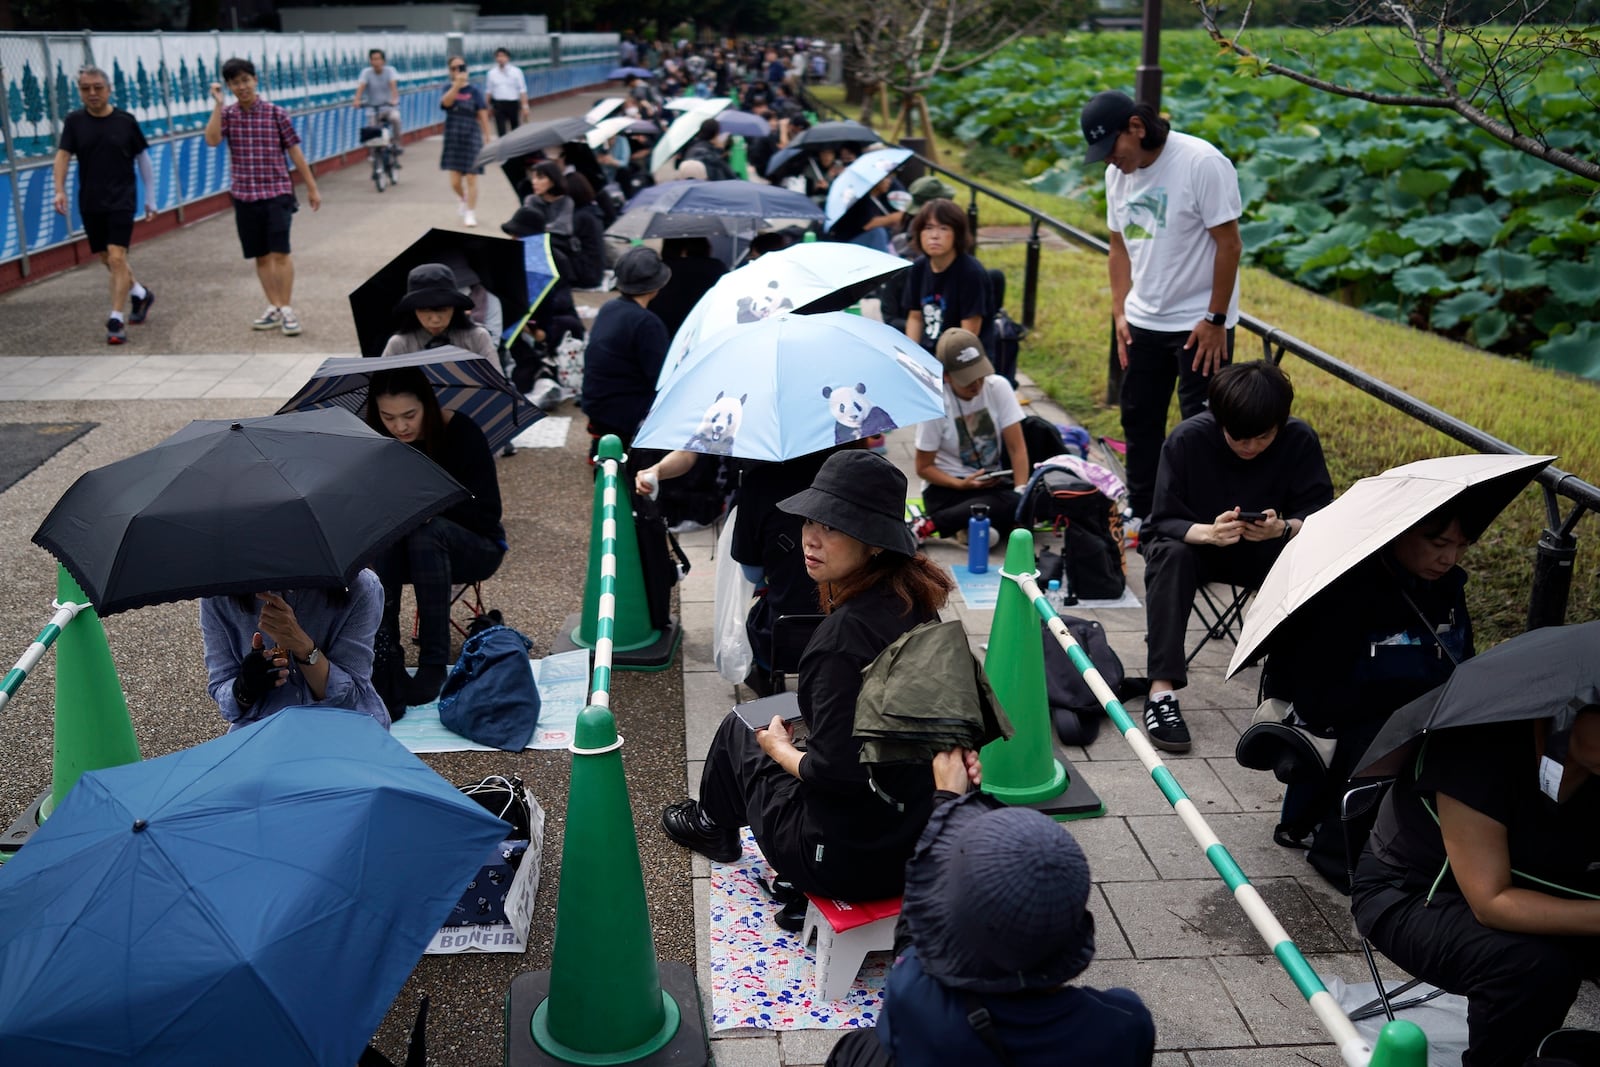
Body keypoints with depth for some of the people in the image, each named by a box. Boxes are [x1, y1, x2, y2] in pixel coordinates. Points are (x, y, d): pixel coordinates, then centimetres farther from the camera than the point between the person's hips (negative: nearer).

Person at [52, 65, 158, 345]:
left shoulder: (125, 121, -3)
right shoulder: (74, 121, 1)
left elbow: (143, 159, 4)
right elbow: (63, 154, -7)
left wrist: (150, 199, 5)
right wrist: (60, 190, -22)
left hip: (121, 201, -3)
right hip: (90, 204, 3)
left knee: (116, 258, -13)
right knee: (107, 260, 13)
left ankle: (115, 321, -10)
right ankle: (140, 295, 38)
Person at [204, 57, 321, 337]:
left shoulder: (276, 113, -2)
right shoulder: (227, 115, 4)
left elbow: (294, 151, 2)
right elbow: (212, 140, -14)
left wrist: (312, 188, 3)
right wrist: (217, 104, -14)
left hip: (277, 192, -3)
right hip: (244, 195, 3)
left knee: (280, 252, -9)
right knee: (261, 256, 8)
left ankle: (286, 309, -2)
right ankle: (273, 308, 18)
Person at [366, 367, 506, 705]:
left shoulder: (461, 433, -17)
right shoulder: (377, 442, -7)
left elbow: (487, 512, -18)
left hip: (474, 547, -3)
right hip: (410, 551, 3)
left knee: (427, 532, -36)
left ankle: (434, 662, -35)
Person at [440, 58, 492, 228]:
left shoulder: (474, 91, -3)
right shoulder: (448, 88, 2)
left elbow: (483, 116, -3)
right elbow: (446, 102, -22)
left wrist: (487, 139, -6)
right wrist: (457, 84, -34)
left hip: (472, 139, -2)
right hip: (453, 139, 2)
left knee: (471, 179, -2)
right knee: (455, 182, 3)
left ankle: (470, 213, 10)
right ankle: (462, 199, 36)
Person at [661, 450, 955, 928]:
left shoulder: (845, 633, -27)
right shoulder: (915, 603, -2)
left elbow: (834, 770, -24)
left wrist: (779, 748, -5)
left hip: (851, 859, -7)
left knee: (738, 729, 17)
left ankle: (713, 823, 46)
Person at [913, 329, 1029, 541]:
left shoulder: (998, 387, -6)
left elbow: (1017, 448, -6)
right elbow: (924, 467, -5)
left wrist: (1021, 490, -21)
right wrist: (962, 485, -20)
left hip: (994, 483, 4)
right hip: (947, 488, -4)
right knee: (1010, 506, -34)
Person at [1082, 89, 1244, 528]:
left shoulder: (1202, 163, -16)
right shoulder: (1117, 173, 5)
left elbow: (1229, 245, -15)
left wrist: (1215, 320, -15)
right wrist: (1119, 311, 6)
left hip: (1199, 324, -7)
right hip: (1143, 323, 7)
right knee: (1139, 421, 13)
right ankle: (1141, 517, 26)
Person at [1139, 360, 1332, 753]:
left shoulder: (1301, 441, -15)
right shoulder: (1187, 439, -21)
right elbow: (1164, 520, -22)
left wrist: (1283, 528, -38)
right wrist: (1208, 532, -43)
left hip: (1266, 551, 2)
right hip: (1193, 541, -2)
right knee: (1171, 555, -36)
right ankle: (1161, 689, -37)